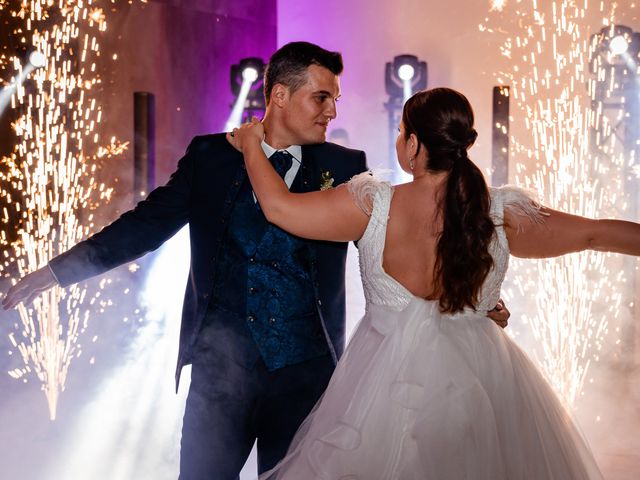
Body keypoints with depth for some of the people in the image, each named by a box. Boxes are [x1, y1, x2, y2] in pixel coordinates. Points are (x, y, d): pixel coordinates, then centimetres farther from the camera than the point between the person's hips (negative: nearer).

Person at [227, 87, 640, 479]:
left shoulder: (373, 206, -15)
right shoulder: (501, 213, -11)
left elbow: (278, 206, -11)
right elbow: (593, 233, -3)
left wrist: (250, 143, 5)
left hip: (389, 375, -1)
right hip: (479, 376, 2)